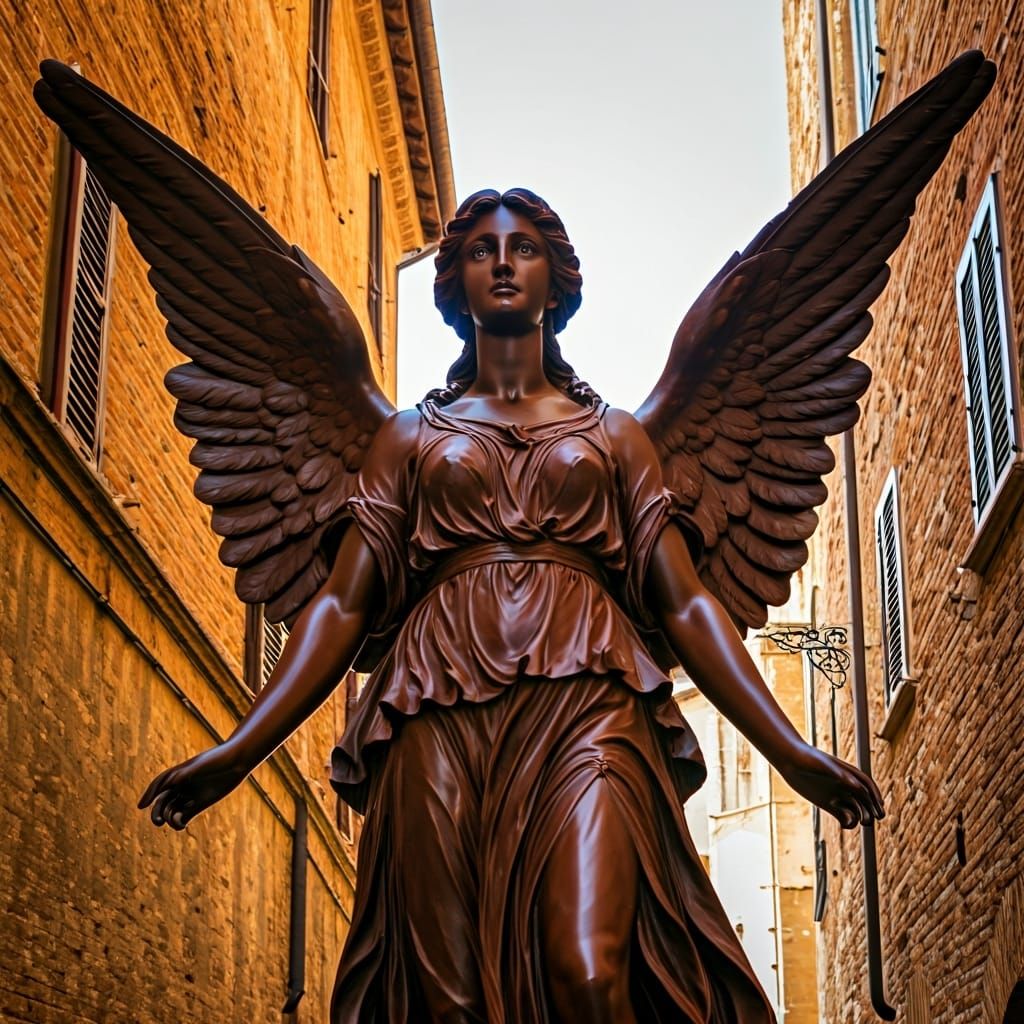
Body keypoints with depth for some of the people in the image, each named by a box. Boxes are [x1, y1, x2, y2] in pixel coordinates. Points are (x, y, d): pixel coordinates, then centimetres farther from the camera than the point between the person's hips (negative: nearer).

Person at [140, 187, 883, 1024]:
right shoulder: (410, 436, 22)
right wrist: (242, 749, 0)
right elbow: (343, 603, 13)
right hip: (442, 713, 1)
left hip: (586, 703, -1)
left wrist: (790, 751, 2)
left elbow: (684, 602, 14)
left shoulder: (615, 434, 22)